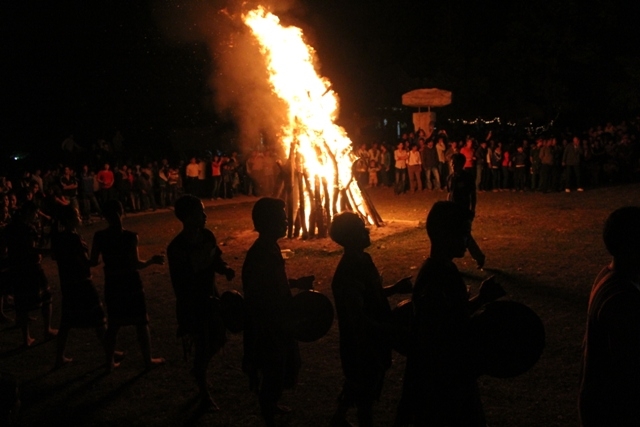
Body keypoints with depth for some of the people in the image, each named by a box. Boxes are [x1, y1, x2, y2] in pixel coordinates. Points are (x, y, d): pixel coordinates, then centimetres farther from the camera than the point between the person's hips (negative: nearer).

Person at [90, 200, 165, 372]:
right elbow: (136, 264, -19)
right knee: (141, 323, 11)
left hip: (112, 286, 3)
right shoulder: (130, 237, -17)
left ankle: (109, 362, 20)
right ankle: (148, 359, 20)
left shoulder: (99, 237, -8)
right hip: (131, 285, -3)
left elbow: (93, 262, -2)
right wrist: (152, 261, -3)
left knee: (113, 325, 16)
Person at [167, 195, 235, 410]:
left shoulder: (207, 236, -5)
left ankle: (198, 369, 49)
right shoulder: (176, 248, -25)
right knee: (203, 349, 5)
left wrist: (225, 269, -13)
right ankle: (204, 394, 26)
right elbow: (180, 285, -21)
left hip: (211, 297, 7)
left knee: (219, 340, 19)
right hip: (192, 304, -6)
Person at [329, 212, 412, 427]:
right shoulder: (347, 273, -30)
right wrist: (392, 328, -25)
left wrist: (395, 288, 3)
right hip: (361, 342, -9)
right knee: (367, 389, 9)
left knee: (357, 384, 25)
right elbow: (358, 319, -29)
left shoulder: (363, 259, 0)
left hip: (372, 339, 9)